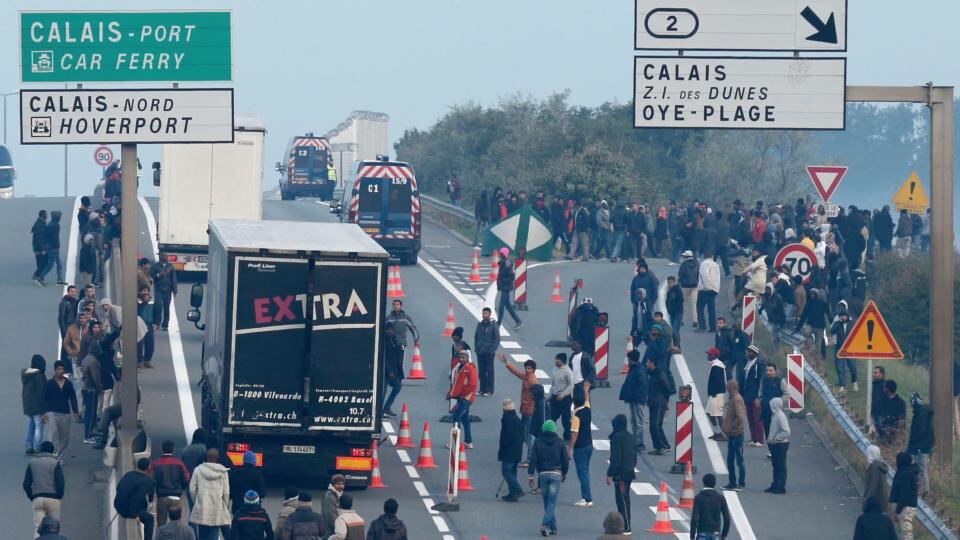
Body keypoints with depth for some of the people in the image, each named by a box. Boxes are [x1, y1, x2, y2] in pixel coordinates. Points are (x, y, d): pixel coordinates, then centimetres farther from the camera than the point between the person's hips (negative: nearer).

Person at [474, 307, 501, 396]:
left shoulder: (494, 325, -6)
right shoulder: (479, 325, 7)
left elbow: (497, 339, -6)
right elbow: (476, 337, 14)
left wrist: (492, 349, -12)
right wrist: (476, 347, 4)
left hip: (489, 352, -5)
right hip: (480, 352, 5)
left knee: (489, 371, 0)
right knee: (481, 371, 7)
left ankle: (489, 390, 4)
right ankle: (482, 389, 14)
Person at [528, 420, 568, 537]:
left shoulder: (538, 442, 1)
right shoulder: (559, 442, 0)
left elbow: (533, 459, -4)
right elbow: (565, 460, 4)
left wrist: (530, 475, -2)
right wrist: (564, 473, 19)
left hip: (542, 474, 1)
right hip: (555, 474, -1)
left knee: (547, 502, 11)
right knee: (552, 502, -4)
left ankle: (552, 527, 14)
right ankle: (545, 524, -22)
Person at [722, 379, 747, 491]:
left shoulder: (737, 399, -17)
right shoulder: (731, 398, 10)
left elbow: (740, 418, -25)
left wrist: (730, 427, -15)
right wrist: (724, 427, 10)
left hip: (737, 434, -9)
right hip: (731, 434, 9)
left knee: (739, 460, -2)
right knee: (730, 460, 14)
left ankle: (741, 484, 4)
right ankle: (732, 482, 21)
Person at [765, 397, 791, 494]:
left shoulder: (780, 416, -20)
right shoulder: (775, 415, 9)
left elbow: (786, 432, -25)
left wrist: (775, 439, -21)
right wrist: (770, 440, 10)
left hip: (780, 445, -10)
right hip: (775, 445, 10)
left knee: (781, 466, -3)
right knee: (776, 466, 16)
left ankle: (781, 487, 2)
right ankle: (775, 485, 23)